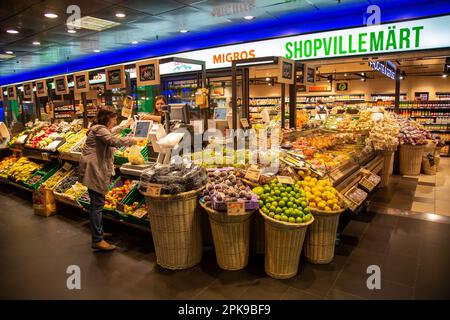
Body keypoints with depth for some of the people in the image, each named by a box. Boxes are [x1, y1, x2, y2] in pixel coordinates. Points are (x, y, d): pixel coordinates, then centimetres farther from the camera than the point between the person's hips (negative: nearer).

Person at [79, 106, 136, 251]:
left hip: (96, 170, 11)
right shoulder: (99, 129, -15)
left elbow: (111, 131, 41)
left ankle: (99, 232, 30)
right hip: (93, 170, -11)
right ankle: (97, 240, -3)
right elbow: (114, 141, -28)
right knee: (97, 204, -9)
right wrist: (131, 141, -14)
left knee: (97, 203, 18)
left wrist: (124, 126, 47)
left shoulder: (101, 128, 19)